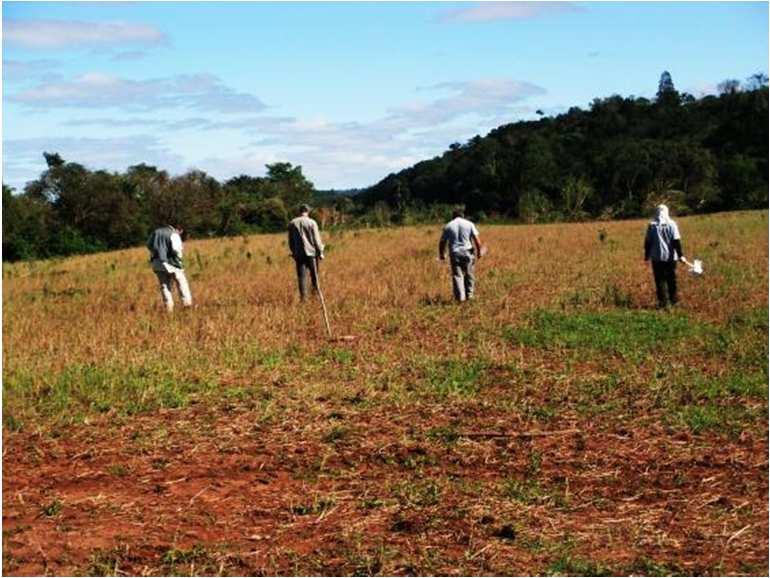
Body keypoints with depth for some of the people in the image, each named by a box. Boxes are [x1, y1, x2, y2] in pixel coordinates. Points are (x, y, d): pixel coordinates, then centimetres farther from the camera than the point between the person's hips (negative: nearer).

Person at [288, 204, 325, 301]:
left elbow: (290, 241, 9)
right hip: (311, 252, -2)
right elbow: (316, 239, -6)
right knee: (314, 275, 10)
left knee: (301, 276, 2)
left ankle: (303, 296, -1)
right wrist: (320, 252, 1)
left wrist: (294, 252, 20)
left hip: (298, 254, 2)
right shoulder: (311, 223, -6)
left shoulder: (292, 223, 3)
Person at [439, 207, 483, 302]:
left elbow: (442, 242, 8)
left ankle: (460, 297, -7)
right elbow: (477, 240, -3)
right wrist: (479, 252, 10)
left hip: (454, 254, 0)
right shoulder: (469, 224, 4)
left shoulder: (448, 226, 6)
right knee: (469, 275, 15)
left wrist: (442, 254, 22)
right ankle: (469, 295, 19)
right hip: (467, 252, 0)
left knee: (457, 275, 0)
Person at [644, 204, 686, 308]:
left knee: (660, 280, 5)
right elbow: (676, 241, -6)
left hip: (657, 257, 0)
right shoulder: (671, 224, -4)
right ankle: (673, 300, 16)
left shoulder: (652, 225, -1)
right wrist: (681, 255, -3)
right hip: (670, 257, 0)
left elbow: (648, 241, 3)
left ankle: (662, 301, 3)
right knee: (671, 280, 11)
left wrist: (647, 255, 14)